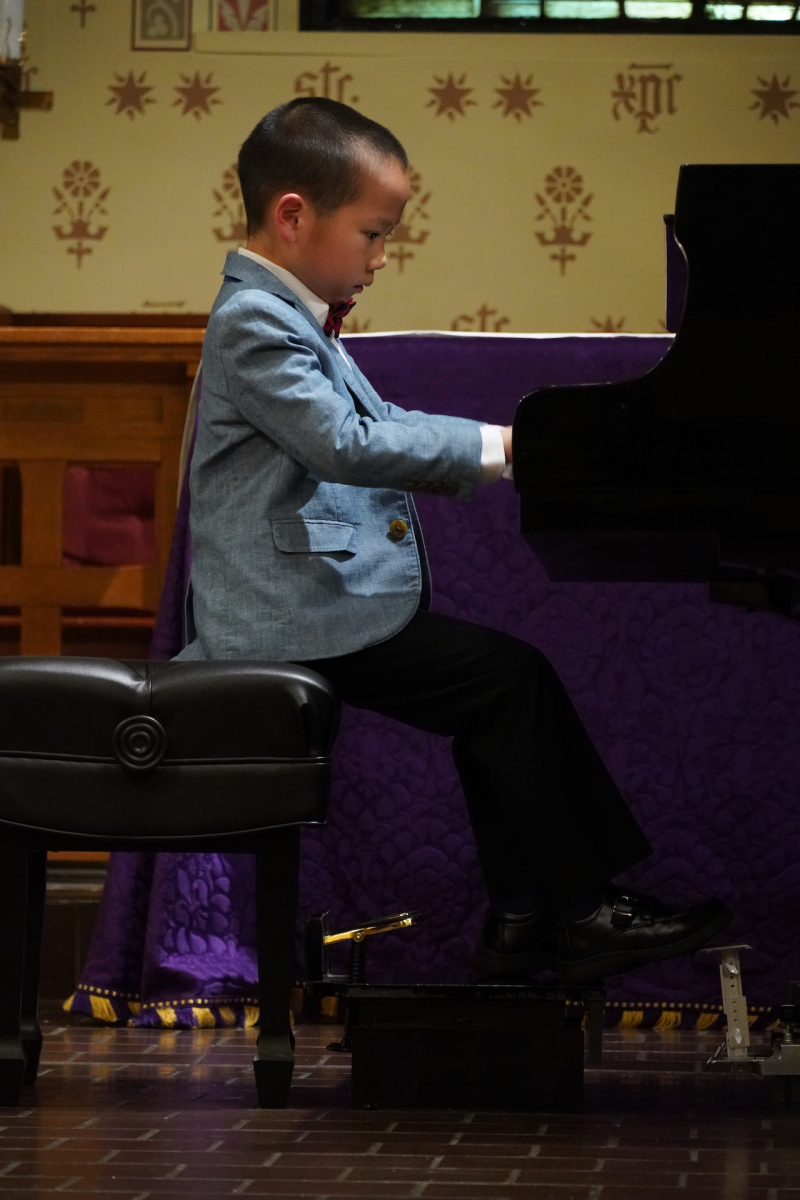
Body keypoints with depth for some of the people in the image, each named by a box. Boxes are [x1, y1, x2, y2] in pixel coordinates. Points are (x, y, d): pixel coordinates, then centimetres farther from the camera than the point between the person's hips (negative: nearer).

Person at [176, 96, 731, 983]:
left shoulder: (289, 317, 19)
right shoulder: (254, 322, -16)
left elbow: (378, 425, 23)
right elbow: (346, 444, -25)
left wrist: (494, 451, 10)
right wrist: (489, 446, -21)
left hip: (322, 592, 11)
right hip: (298, 613, -11)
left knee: (496, 696, 9)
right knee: (509, 678, -11)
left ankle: (522, 924, 11)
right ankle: (575, 914, -4)